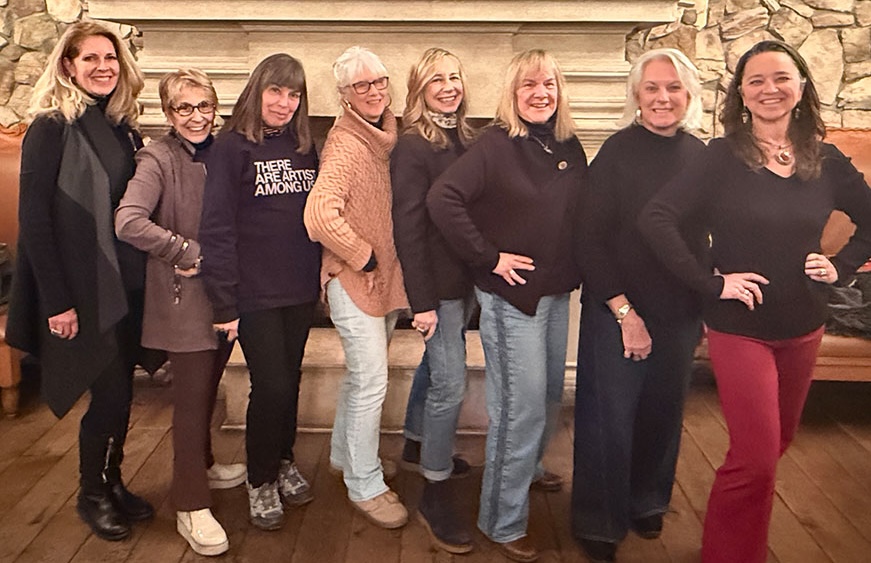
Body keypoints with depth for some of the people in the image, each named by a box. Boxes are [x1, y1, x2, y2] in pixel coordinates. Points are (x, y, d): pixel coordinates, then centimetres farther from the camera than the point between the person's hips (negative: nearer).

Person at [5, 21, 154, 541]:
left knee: (121, 391, 12)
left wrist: (149, 273, 7)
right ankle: (92, 494, 20)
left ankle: (112, 482, 29)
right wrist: (57, 301, -17)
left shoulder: (124, 127, 10)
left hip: (129, 283, 6)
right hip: (85, 287, -6)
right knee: (110, 395, -2)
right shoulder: (52, 128, -9)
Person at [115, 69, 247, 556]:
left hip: (225, 289, 6)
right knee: (193, 396, -1)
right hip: (184, 296, -6)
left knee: (208, 387, 18)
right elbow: (128, 221, -23)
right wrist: (188, 252, -19)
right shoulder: (159, 159, -11)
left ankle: (201, 465, 39)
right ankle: (192, 507, 10)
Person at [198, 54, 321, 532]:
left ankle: (283, 461, 36)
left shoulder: (303, 146, 10)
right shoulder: (232, 147, -8)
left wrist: (321, 276, 6)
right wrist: (224, 302, -16)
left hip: (300, 290, 5)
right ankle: (260, 481, 20)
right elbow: (217, 227, -12)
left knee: (290, 379, 14)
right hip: (255, 294, -5)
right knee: (271, 386, -3)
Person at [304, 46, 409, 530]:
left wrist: (389, 263, 9)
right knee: (372, 382, -4)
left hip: (388, 277, 8)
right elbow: (321, 214, -30)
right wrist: (364, 258, -19)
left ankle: (345, 454, 40)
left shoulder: (388, 134, 8)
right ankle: (366, 486, 12)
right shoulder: (346, 143, -17)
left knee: (363, 374, 21)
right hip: (354, 281, -8)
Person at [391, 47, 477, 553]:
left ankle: (418, 445, 44)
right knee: (451, 383, -7)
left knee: (436, 364, 22)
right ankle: (437, 495, 6)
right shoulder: (413, 146, -13)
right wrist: (421, 300, -18)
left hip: (466, 278, 8)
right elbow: (408, 226, -16)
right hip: (437, 284, -7)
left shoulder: (466, 139, 8)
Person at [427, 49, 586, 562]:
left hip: (557, 293, 7)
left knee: (551, 394, 21)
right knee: (522, 407, -2)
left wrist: (573, 271, 5)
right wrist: (488, 257, -19)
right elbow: (442, 199, -23)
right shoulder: (496, 145, -13)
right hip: (510, 295, -7)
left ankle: (528, 468, 48)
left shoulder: (570, 148, 7)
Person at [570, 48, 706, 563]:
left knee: (663, 413, 16)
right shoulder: (618, 152, -11)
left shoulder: (701, 156, 4)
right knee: (610, 418, 3)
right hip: (617, 311, -4)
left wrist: (706, 307, 9)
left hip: (680, 314, 5)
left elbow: (703, 240, 12)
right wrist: (623, 311, -15)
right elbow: (591, 239, -13)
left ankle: (647, 503, 39)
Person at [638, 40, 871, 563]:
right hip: (739, 328, -5)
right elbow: (657, 218, -21)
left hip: (803, 328, 5)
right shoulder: (723, 157, -12)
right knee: (757, 458, -6)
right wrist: (712, 281, -21)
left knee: (777, 444, 19)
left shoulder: (826, 161, 0)